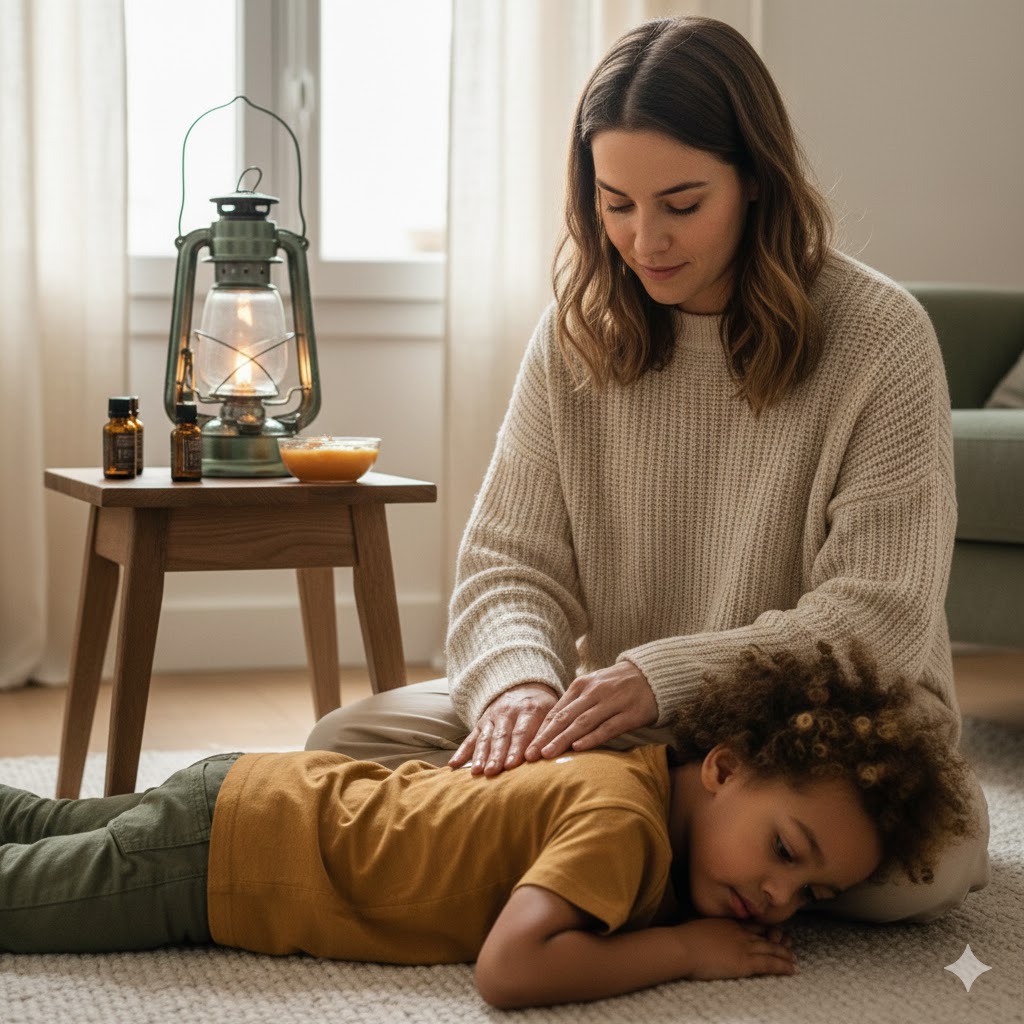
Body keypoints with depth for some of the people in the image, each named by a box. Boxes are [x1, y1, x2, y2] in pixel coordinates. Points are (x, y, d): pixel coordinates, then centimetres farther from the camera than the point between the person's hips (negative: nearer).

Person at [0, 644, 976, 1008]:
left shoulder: (638, 771, -6)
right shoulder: (627, 819, -30)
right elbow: (509, 969, -42)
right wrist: (684, 947, -29)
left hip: (287, 794, 8)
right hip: (225, 846, -8)